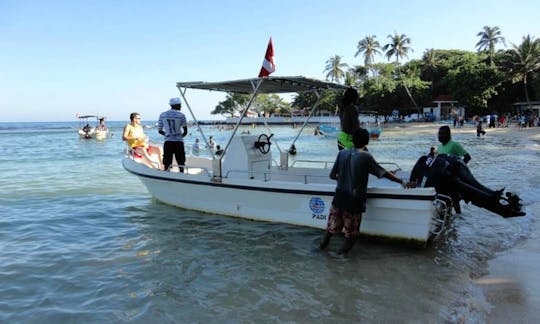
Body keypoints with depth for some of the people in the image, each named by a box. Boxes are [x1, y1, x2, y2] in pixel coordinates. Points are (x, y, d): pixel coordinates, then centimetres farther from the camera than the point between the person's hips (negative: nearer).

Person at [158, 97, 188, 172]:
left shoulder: (162, 115, 7)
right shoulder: (181, 115, -3)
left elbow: (160, 131, 11)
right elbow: (185, 132, 0)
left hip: (167, 142, 3)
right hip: (178, 142, -3)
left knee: (167, 164, 5)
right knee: (181, 164, 7)